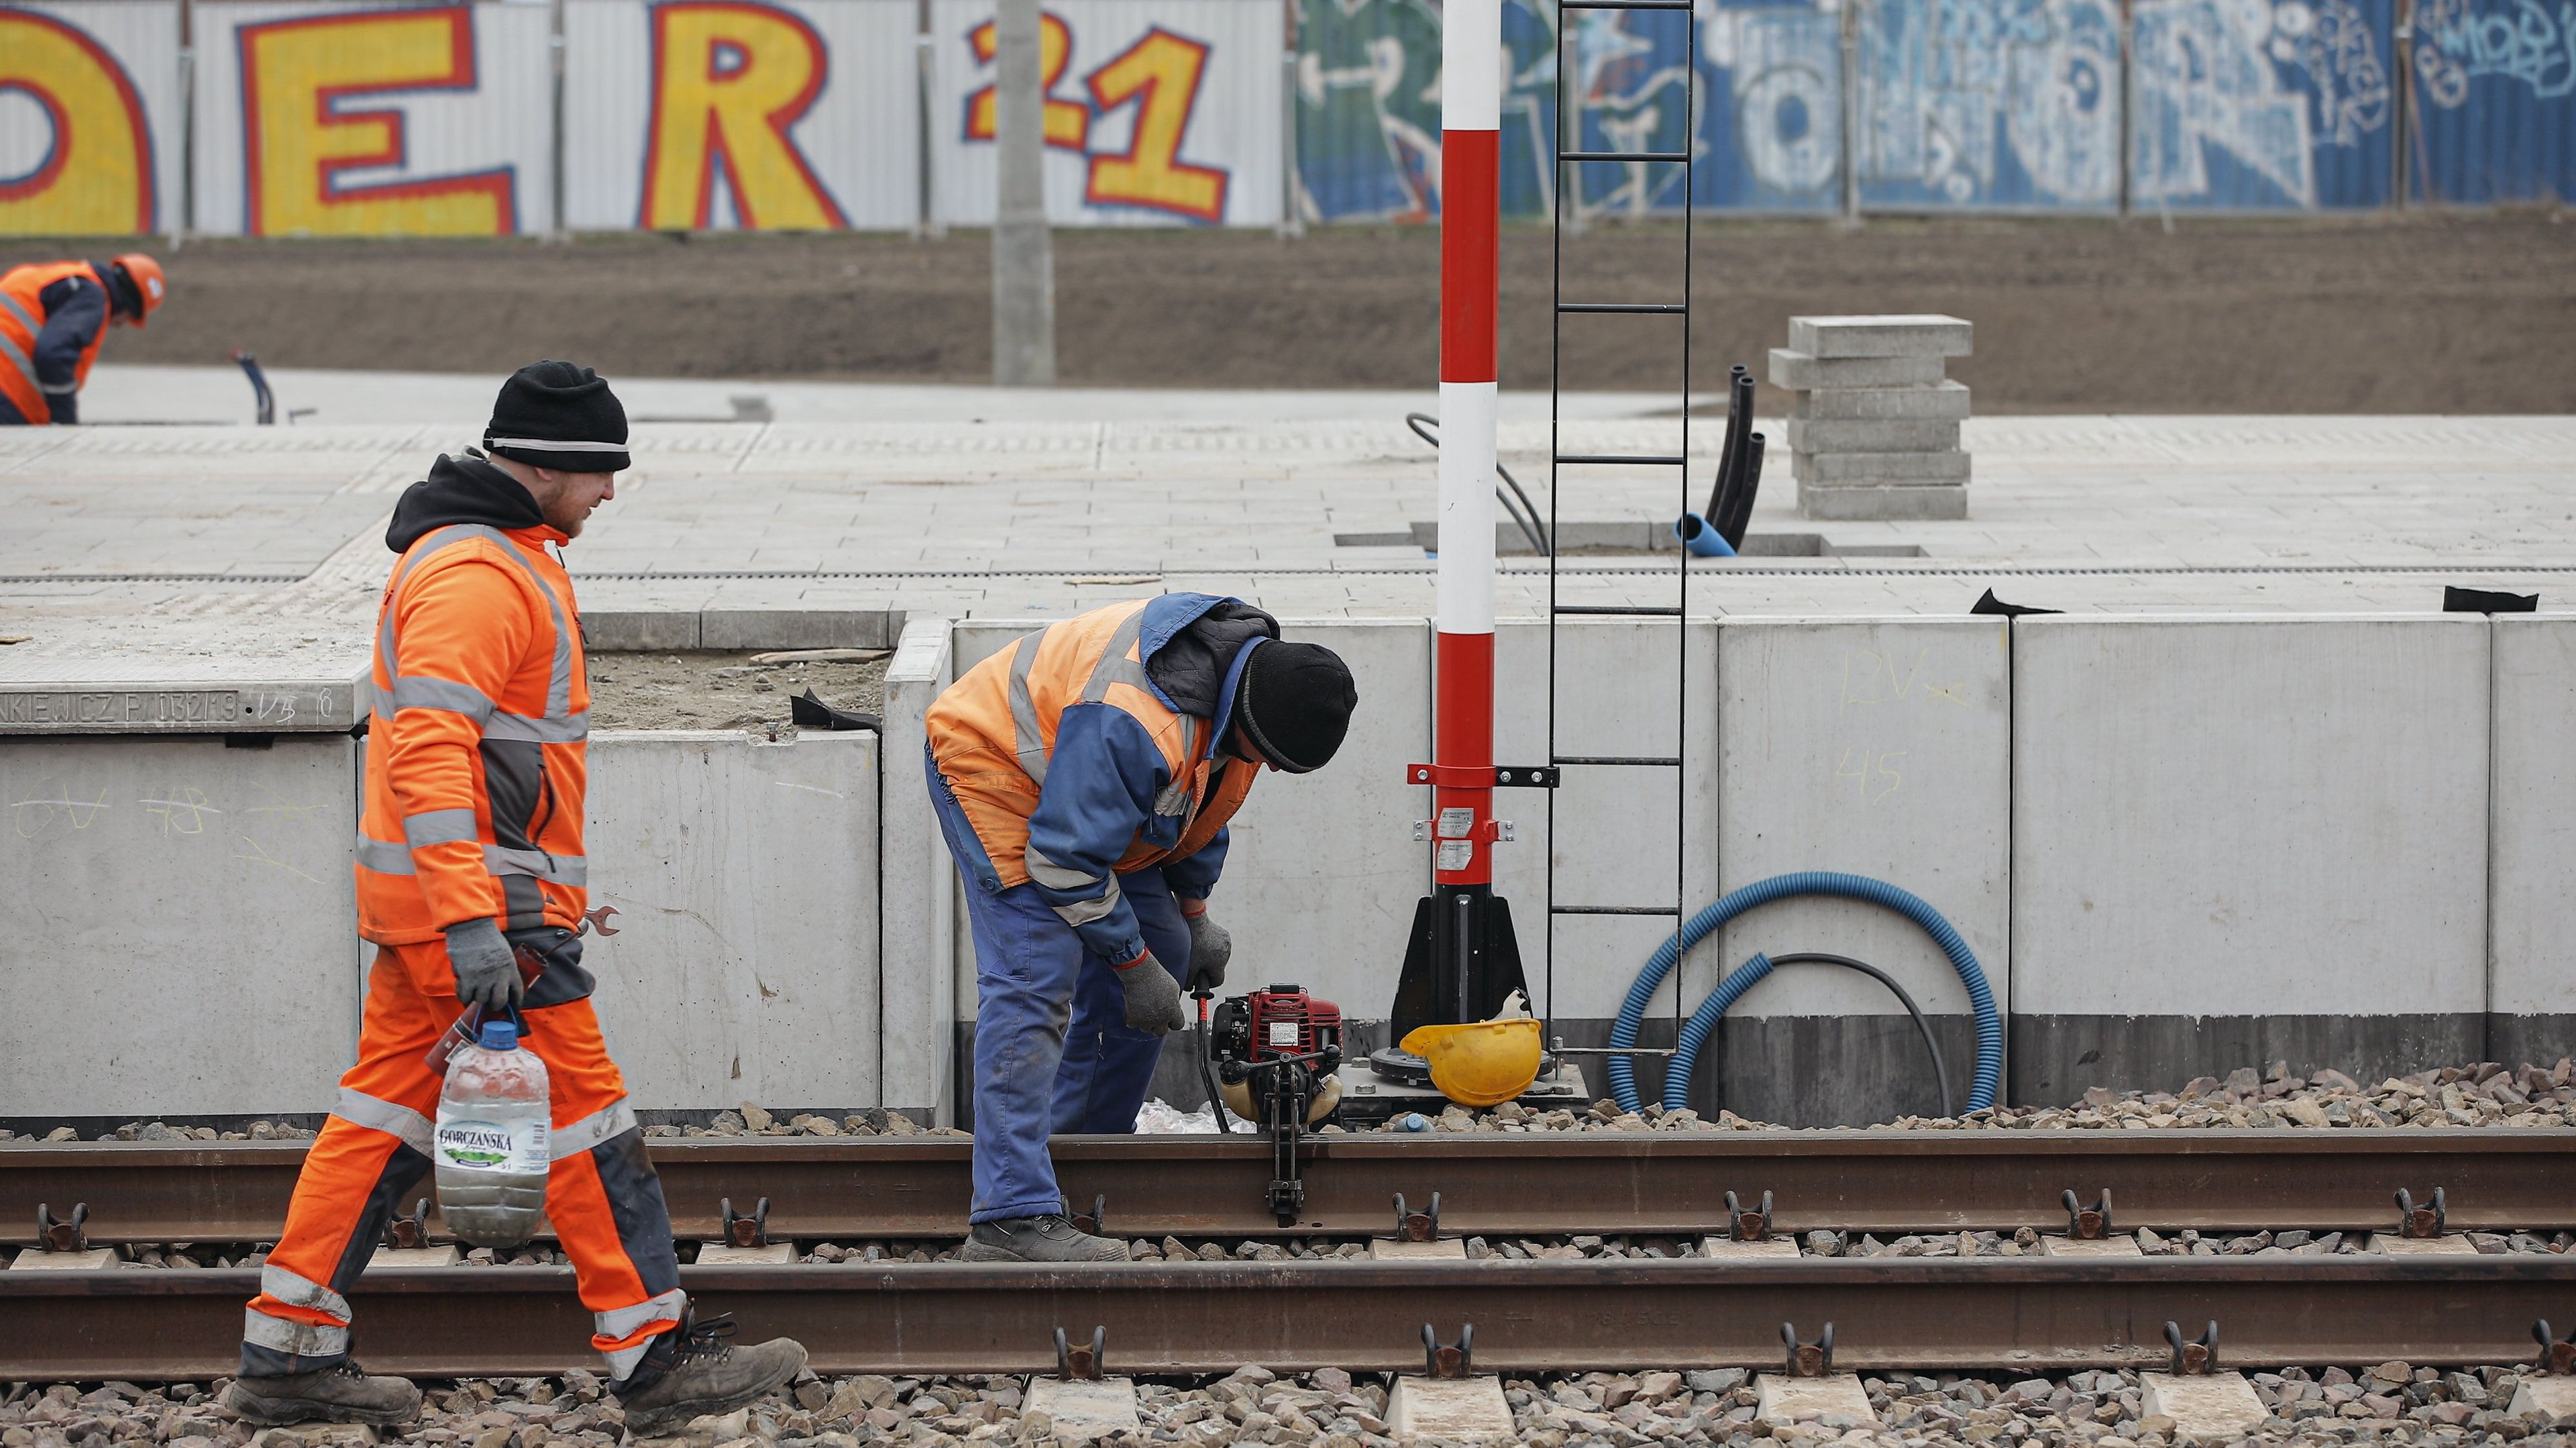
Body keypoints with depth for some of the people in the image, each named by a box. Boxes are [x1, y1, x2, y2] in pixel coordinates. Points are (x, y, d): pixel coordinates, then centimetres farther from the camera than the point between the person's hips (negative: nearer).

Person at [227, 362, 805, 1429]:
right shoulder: (477, 577, -18)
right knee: (582, 1110, -4)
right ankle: (656, 1360, 0)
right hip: (480, 896, -11)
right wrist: (471, 922, -33)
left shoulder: (503, 556, 17)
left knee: (387, 1112, 11)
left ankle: (288, 1353, 13)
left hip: (441, 896, 11)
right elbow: (431, 746, -27)